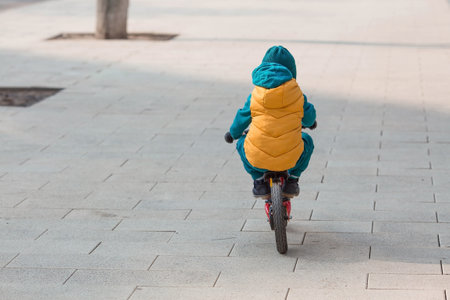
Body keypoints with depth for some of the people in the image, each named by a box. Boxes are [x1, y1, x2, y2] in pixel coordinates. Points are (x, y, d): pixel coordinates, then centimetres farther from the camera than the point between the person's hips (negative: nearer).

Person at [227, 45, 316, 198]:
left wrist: (233, 133, 41)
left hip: (257, 161, 0)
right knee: (306, 141, 31)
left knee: (242, 143, 32)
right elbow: (309, 116, 20)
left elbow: (242, 118, 18)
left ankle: (259, 181, 20)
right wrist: (310, 122, 46)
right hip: (290, 159, 0)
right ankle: (292, 180, 23)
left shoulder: (255, 95, 4)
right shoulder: (296, 92, 4)